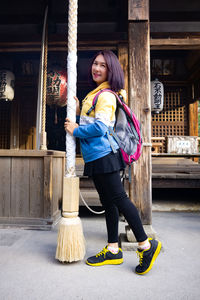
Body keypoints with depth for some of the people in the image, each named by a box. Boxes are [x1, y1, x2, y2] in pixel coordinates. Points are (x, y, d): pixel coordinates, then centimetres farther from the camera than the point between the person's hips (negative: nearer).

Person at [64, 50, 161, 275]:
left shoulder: (106, 95, -9)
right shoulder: (95, 93, 21)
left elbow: (100, 127, -19)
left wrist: (75, 130, -7)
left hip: (103, 155, -10)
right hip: (96, 157, 10)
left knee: (118, 199, -5)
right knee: (108, 201, 12)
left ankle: (146, 244, 11)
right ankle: (113, 250, 24)